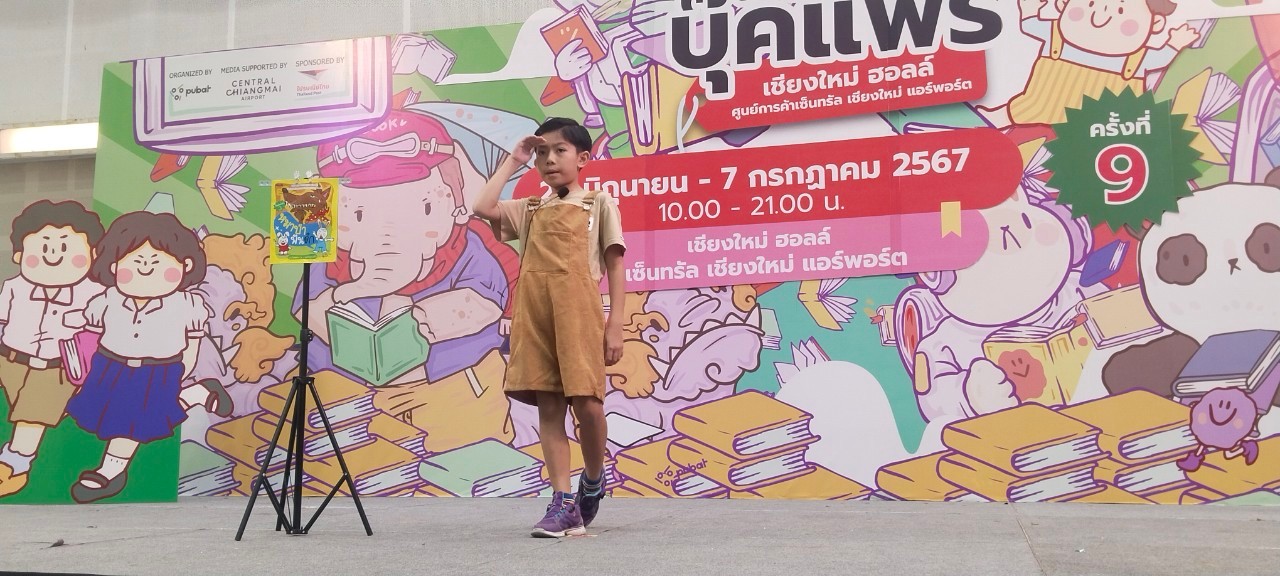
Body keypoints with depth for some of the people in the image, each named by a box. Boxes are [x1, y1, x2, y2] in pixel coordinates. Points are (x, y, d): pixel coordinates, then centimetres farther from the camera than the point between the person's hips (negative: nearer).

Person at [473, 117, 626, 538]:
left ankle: (594, 480, 21)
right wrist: (513, 161, 12)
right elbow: (483, 208, 2)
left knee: (586, 403, -7)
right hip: (535, 316, 4)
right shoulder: (530, 210, 19)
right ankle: (563, 504, 4)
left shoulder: (599, 203, 9)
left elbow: (615, 265, 4)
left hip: (579, 314, -3)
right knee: (548, 407, 0)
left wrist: (614, 325, -4)